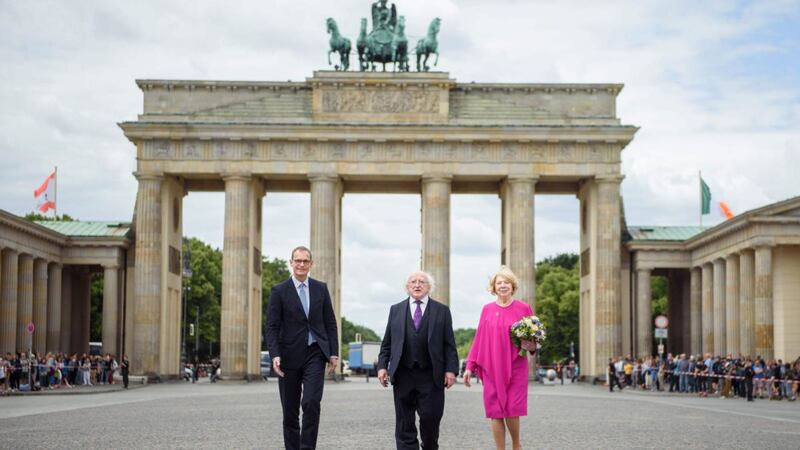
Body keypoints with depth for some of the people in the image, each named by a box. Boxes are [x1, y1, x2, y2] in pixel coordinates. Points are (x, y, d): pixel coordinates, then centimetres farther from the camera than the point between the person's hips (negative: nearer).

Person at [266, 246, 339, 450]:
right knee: (290, 409, 6)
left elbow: (330, 323, 10)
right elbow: (272, 327, -3)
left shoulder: (321, 288, 8)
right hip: (290, 356, 0)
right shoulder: (279, 291, 0)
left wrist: (333, 352, 3)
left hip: (315, 353, 1)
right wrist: (275, 355, -15)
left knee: (312, 403, -15)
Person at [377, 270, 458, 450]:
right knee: (404, 423, 3)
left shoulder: (442, 311, 8)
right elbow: (387, 343, 11)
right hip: (403, 375, 2)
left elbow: (449, 344, 3)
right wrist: (382, 366, 0)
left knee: (430, 418, -3)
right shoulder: (396, 310, 13)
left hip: (431, 376, -2)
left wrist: (451, 369, -6)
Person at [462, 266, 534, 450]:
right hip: (491, 368, 2)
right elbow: (478, 339, 7)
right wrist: (470, 366, 5)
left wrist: (532, 346, -15)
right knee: (495, 412, 0)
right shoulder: (487, 309, 7)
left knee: (512, 410, -5)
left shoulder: (523, 308, 1)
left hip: (515, 368, -2)